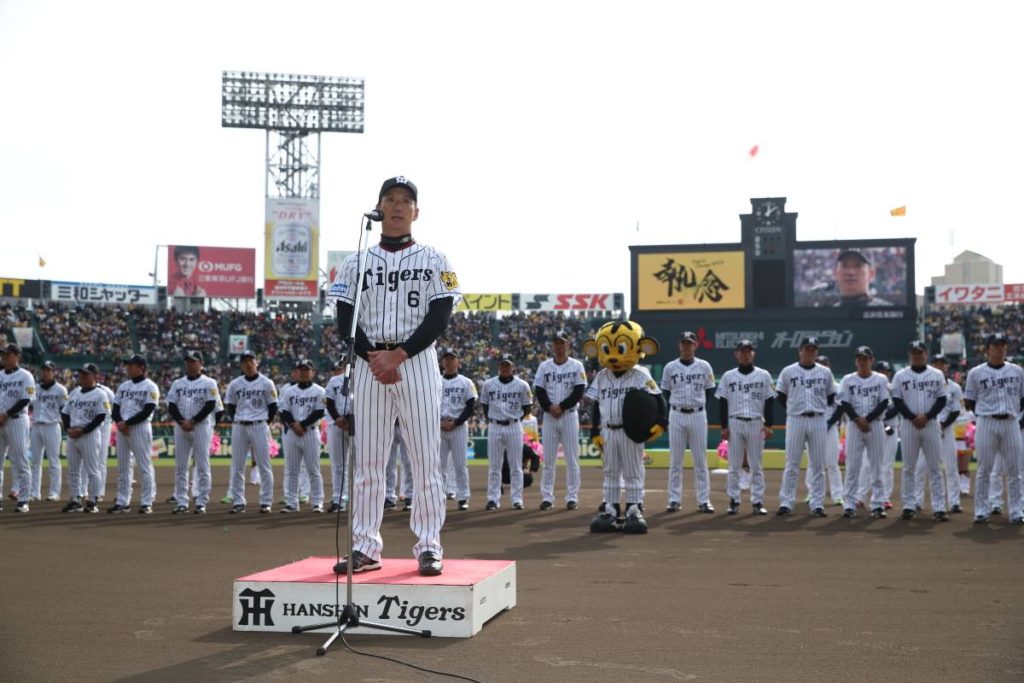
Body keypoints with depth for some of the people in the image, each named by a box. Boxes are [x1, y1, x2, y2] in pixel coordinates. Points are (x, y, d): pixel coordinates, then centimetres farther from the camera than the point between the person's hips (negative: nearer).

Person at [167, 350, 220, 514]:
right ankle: (181, 502, 8)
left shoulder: (209, 383, 2)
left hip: (201, 426, -4)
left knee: (202, 466, -4)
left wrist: (192, 421, -15)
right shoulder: (177, 383, 13)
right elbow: (171, 406, 6)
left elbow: (210, 405, -7)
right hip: (180, 427, 4)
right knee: (180, 466, 3)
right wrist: (182, 421, -11)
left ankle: (201, 503, -1)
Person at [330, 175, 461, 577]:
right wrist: (374, 359, -12)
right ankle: (366, 547, 8)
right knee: (367, 459, 3)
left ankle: (429, 547, 4)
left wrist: (399, 355, -14)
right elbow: (346, 321, 3)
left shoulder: (434, 261, 6)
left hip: (417, 361, -2)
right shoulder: (358, 263, 11)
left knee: (425, 457, -2)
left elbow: (438, 319, -4)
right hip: (369, 362, 2)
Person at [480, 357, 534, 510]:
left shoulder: (522, 385, 1)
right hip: (494, 427, 1)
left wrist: (515, 418, 1)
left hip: (514, 427, -1)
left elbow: (528, 408, 7)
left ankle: (517, 499, 6)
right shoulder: (488, 385, 4)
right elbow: (485, 406, 13)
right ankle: (493, 499, 9)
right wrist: (490, 420, 4)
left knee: (516, 465, 2)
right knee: (494, 465, 3)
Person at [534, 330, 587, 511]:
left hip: (569, 415, -2)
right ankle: (547, 497, 6)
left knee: (572, 458, -1)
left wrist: (562, 407, -14)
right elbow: (539, 391, 2)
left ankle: (572, 497, 4)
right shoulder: (544, 366, 8)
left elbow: (579, 392, -6)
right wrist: (549, 407, -13)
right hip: (549, 416, 2)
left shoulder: (576, 366, 1)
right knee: (548, 458, 2)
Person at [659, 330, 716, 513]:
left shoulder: (704, 366, 4)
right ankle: (674, 500, 8)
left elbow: (710, 392, 9)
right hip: (676, 415, 0)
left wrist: (701, 406, -1)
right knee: (675, 460, 3)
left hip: (698, 415, 0)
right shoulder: (670, 367, 4)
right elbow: (665, 393, 9)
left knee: (700, 460, 2)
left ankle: (704, 500, 6)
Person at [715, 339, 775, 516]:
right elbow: (723, 403, 5)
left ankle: (758, 502, 7)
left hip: (756, 424, 0)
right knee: (734, 465, 2)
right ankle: (733, 501, 7)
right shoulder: (728, 377, 6)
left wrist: (768, 425, -4)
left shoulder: (763, 375, 6)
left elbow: (769, 401, 4)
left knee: (756, 466, 2)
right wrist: (724, 426, -2)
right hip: (734, 423, 0)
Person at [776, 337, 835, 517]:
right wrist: (793, 409, 4)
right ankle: (786, 503, 2)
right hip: (795, 420, -1)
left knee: (818, 465, 3)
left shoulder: (825, 372, 8)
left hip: (818, 420, 2)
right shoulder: (788, 371, 3)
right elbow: (781, 397, 9)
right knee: (792, 464, -1)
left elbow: (831, 397, 16)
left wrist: (822, 410, 6)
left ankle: (817, 504, 8)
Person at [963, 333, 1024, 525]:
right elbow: (968, 402, 7)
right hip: (986, 424, -2)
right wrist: (983, 413, 1)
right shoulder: (976, 373, 3)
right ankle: (981, 511, 6)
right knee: (984, 469, 0)